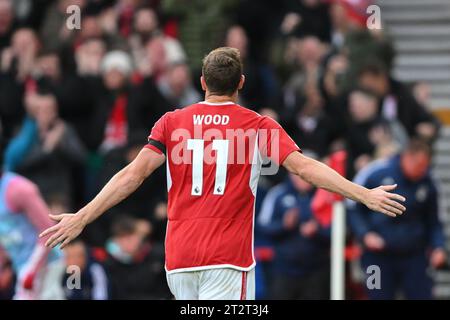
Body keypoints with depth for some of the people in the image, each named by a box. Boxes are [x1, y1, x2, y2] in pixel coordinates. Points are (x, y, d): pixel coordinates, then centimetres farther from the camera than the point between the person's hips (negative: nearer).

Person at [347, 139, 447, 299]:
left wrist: (438, 247, -3)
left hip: (414, 257, 2)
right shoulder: (375, 173, -11)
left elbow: (432, 222, 12)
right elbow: (353, 208, -1)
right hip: (378, 257, -2)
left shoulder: (427, 183, -2)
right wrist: (365, 234, -14)